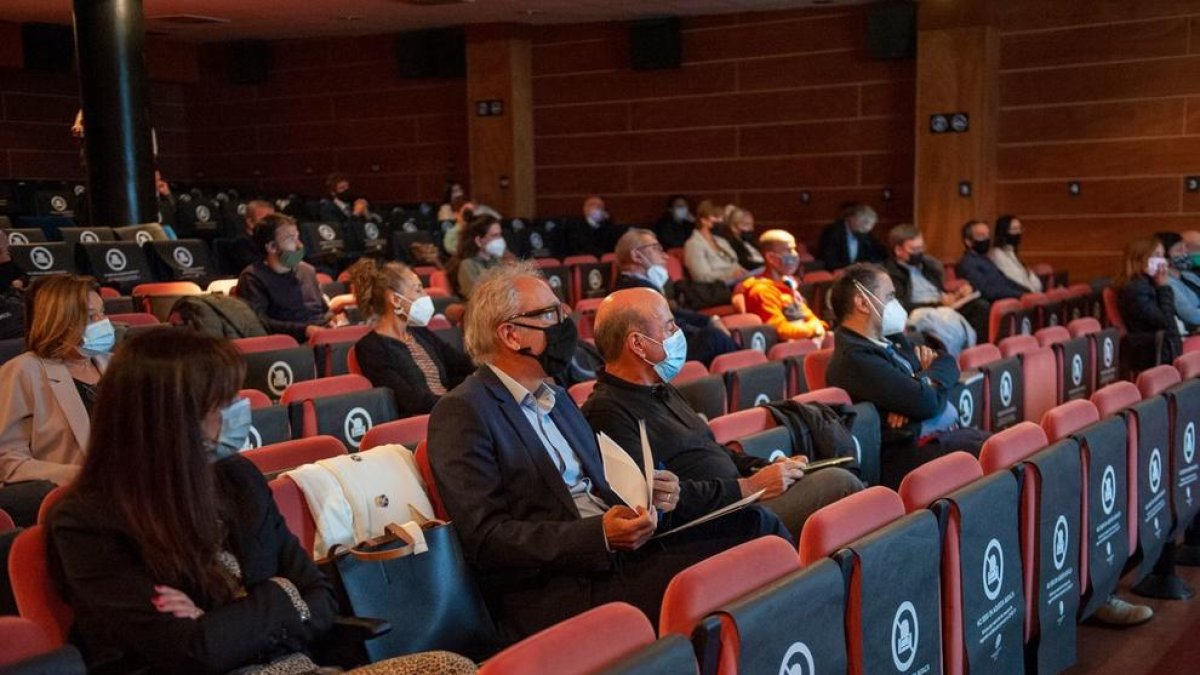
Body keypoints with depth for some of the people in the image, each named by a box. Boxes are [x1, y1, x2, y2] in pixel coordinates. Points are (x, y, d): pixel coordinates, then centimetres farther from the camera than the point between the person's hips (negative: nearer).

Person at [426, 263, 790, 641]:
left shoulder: (557, 399, 21)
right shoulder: (462, 412, -7)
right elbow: (485, 540, -14)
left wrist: (649, 497, 2)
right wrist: (599, 535, -22)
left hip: (617, 549, 8)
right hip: (553, 592, -8)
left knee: (753, 523, -10)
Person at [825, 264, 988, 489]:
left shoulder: (890, 340, 15)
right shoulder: (854, 358, -16)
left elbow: (948, 363, 17)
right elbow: (927, 402, -21)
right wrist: (930, 376, 2)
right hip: (914, 451, -10)